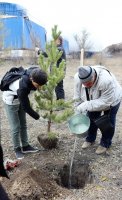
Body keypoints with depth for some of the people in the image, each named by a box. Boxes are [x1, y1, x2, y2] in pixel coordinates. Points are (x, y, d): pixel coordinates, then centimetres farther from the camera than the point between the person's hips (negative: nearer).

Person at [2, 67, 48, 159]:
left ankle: (25, 146, 28)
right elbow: (26, 107, -30)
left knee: (23, 124, 14)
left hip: (21, 99, 7)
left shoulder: (33, 73, -26)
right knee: (16, 127, 0)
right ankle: (17, 149, 20)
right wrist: (38, 116, -22)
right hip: (11, 101, -7)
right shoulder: (22, 87, -43)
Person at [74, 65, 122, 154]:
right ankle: (90, 139, 34)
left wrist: (86, 106, -42)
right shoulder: (78, 78, -29)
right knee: (91, 119, 12)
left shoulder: (106, 80, -46)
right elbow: (78, 97, -15)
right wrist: (78, 112, -14)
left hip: (111, 100, -4)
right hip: (94, 100, 5)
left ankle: (105, 143, 26)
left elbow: (105, 101, -39)